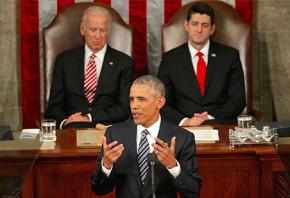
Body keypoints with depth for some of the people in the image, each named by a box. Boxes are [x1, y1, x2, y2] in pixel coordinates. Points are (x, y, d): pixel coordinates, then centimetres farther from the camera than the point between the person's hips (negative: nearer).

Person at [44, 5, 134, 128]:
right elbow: (54, 104, 10)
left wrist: (89, 118, -14)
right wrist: (64, 122, -13)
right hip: (71, 128, 1)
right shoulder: (64, 60, 13)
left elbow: (125, 108, -1)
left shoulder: (124, 63, 7)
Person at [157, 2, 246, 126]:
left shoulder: (230, 56, 7)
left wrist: (210, 118, -12)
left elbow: (238, 100, 3)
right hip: (183, 130, 0)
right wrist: (184, 121, -18)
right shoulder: (170, 59, 7)